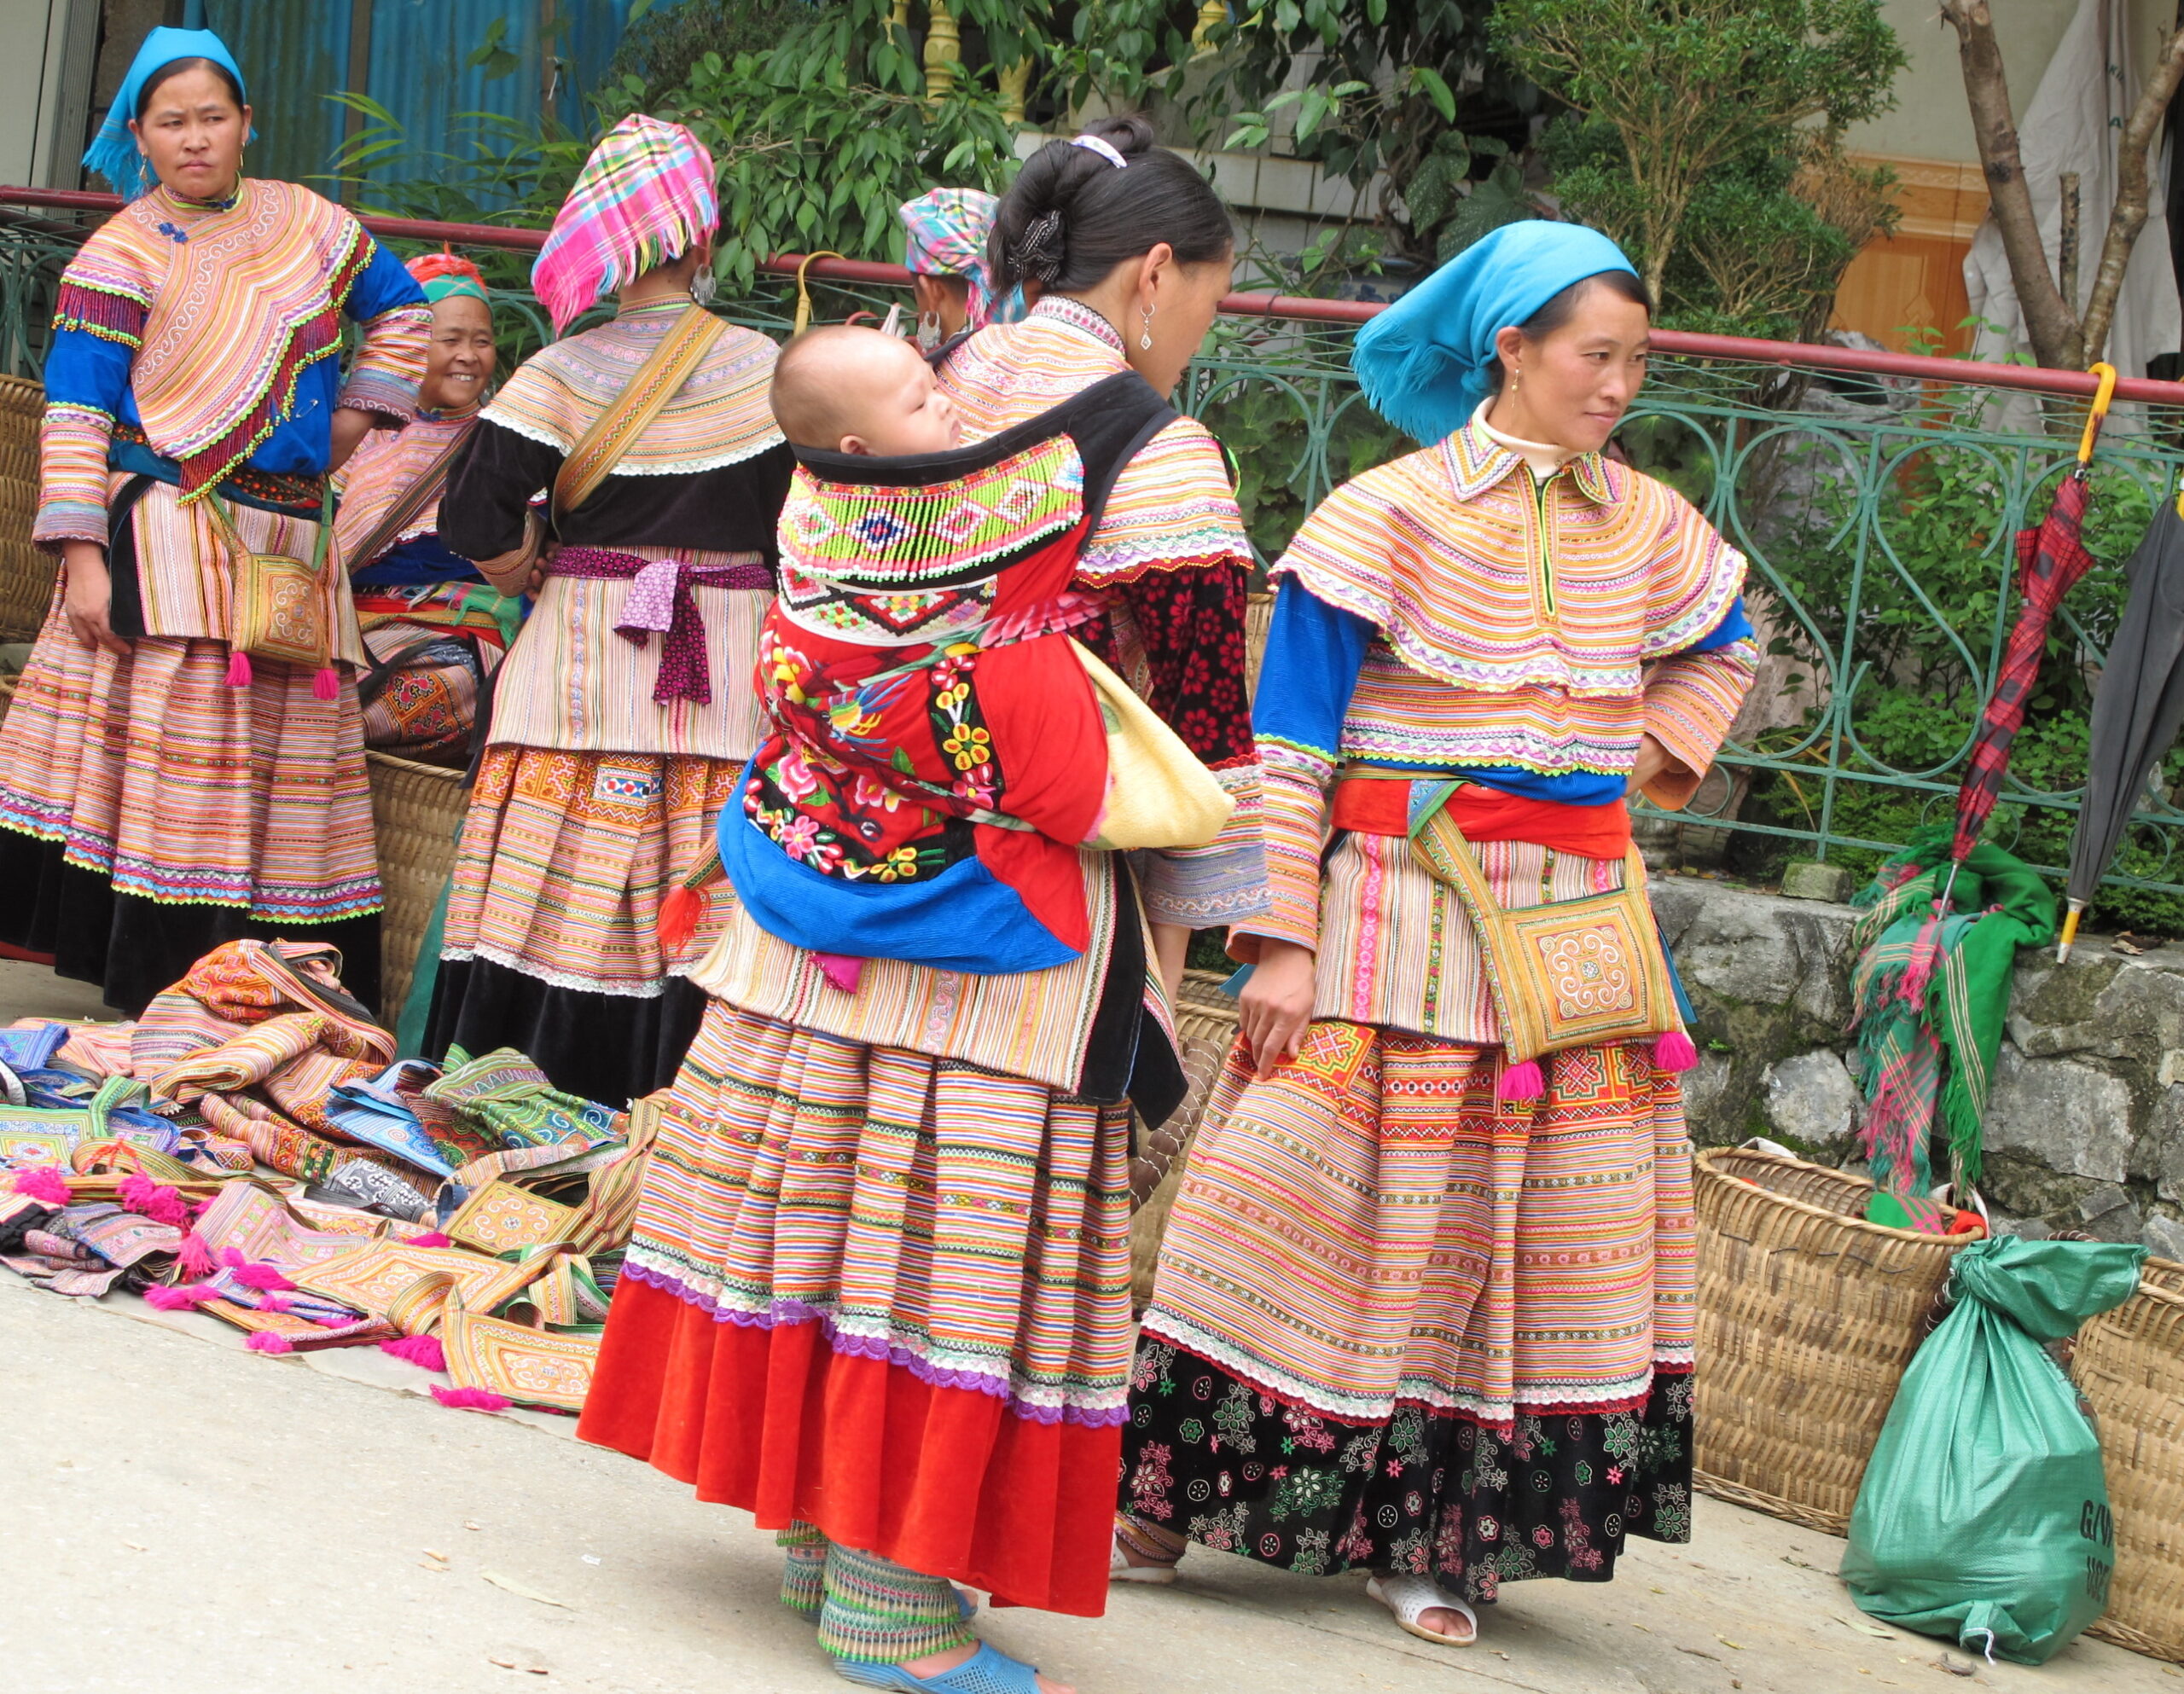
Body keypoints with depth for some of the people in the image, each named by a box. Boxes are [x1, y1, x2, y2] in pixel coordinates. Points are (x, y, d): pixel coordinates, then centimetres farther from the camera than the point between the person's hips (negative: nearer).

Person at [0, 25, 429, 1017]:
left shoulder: (309, 223, 11)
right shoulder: (119, 258, -3)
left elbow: (399, 308, 28)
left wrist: (359, 414, 15)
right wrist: (82, 559, -15)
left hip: (287, 544, 5)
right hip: (165, 543, -5)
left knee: (281, 754, 4)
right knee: (170, 750, -10)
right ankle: (153, 994, -9)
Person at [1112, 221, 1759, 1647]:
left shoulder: (1649, 528, 7)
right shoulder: (1388, 516, -8)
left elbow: (1722, 645, 30)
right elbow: (1292, 744, -8)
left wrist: (1656, 765, 13)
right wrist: (1284, 939, -14)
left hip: (1577, 916, 5)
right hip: (1399, 907, -5)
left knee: (1555, 1227, 4)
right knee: (1324, 1204, -5)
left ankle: (1433, 1534, 13)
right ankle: (1163, 1499, 6)